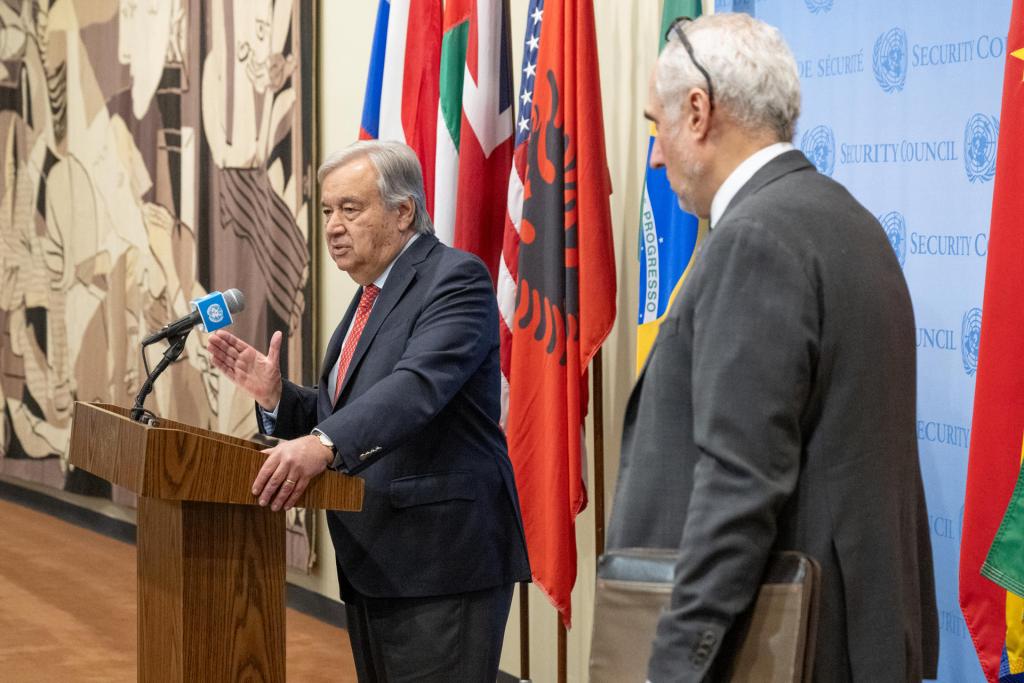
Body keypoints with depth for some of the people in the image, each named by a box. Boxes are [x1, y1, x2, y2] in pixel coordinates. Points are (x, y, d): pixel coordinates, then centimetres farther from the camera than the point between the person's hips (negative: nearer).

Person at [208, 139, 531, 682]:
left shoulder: (455, 278, -11)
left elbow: (419, 385, -28)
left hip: (442, 561, -9)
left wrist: (324, 443, -41)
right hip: (373, 564, 9)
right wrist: (275, 395, -1)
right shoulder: (373, 294, 18)